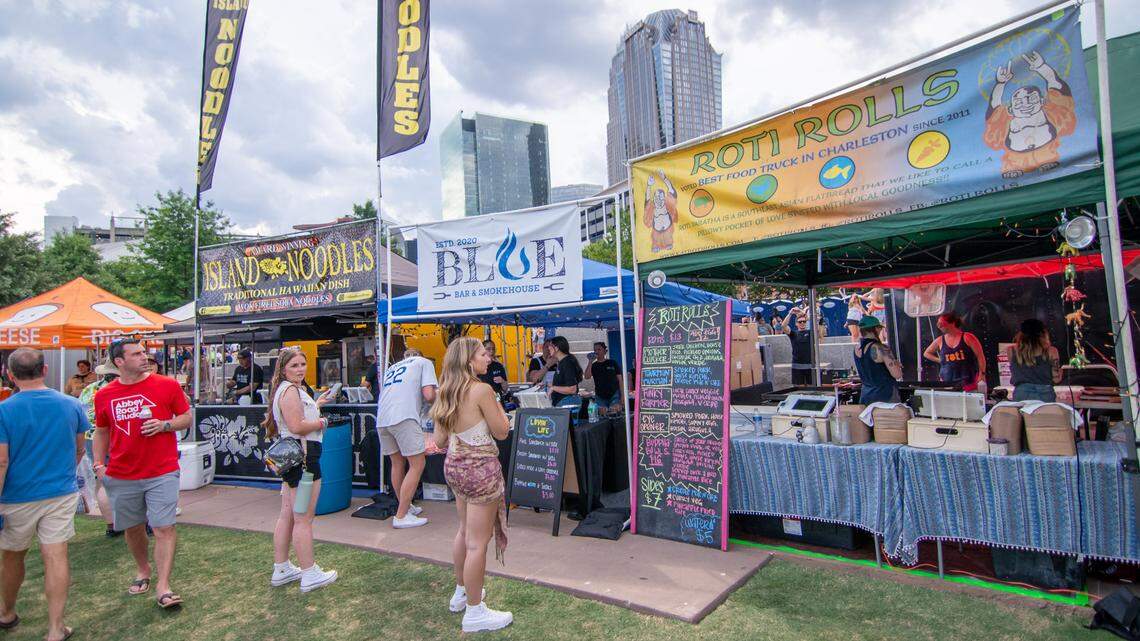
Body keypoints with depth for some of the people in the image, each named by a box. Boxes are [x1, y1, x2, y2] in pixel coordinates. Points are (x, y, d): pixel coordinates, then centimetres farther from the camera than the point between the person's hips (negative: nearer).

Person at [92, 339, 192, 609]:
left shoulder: (167, 385, -5)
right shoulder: (104, 395, 3)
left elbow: (186, 417, 3)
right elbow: (101, 432, 15)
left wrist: (164, 425, -16)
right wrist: (98, 464, 5)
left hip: (162, 472, -3)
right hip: (121, 476, 3)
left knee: (164, 528, -6)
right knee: (133, 528, 17)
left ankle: (163, 586, 2)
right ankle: (142, 570, 40)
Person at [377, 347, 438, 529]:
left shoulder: (393, 367, 30)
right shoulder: (424, 362, 13)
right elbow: (429, 395, -1)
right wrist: (436, 397, 21)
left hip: (382, 419, 7)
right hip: (404, 418, -7)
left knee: (398, 463, 20)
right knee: (417, 464, 2)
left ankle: (405, 507, 33)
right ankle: (401, 517, 3)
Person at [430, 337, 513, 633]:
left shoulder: (446, 393, 5)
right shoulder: (482, 389, -18)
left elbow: (440, 440, 8)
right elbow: (501, 432, -11)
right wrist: (497, 406, 4)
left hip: (454, 465, 9)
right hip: (481, 468, -9)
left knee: (465, 531, 25)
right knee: (477, 542, 3)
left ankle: (461, 592, 41)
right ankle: (474, 612, 15)